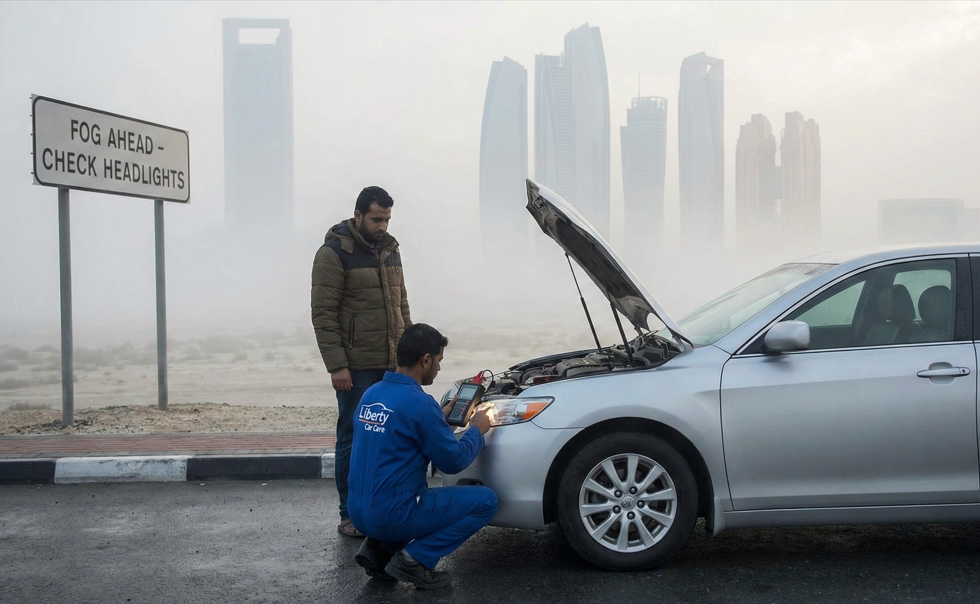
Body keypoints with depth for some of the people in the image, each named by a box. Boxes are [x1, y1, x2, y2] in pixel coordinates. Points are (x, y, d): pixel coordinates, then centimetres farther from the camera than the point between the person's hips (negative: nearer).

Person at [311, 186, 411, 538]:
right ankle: (350, 516, 11)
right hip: (357, 367, -6)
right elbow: (323, 314, -12)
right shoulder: (334, 253, -7)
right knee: (354, 439, 1)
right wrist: (336, 365, -16)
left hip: (392, 365, 7)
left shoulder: (389, 251, 15)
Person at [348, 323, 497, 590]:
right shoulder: (419, 403, -18)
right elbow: (453, 461, -10)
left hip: (359, 512, 8)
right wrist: (477, 430, 7)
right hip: (392, 515, -8)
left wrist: (440, 417, 20)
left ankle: (379, 548, 15)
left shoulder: (371, 394, 7)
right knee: (485, 501, 0)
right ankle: (416, 559, -4)